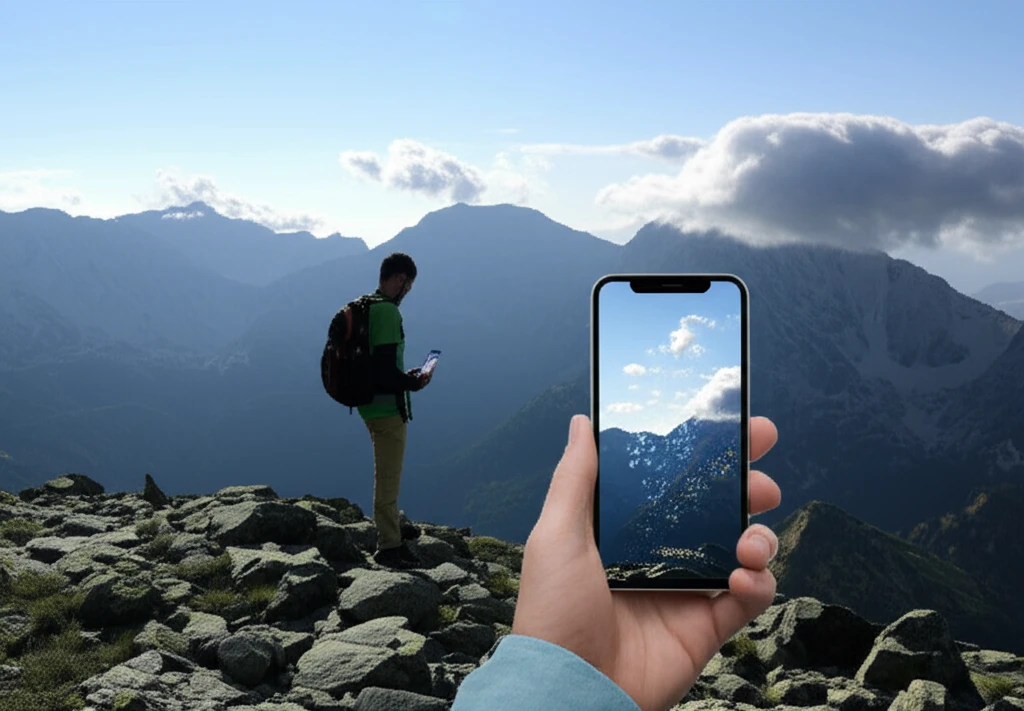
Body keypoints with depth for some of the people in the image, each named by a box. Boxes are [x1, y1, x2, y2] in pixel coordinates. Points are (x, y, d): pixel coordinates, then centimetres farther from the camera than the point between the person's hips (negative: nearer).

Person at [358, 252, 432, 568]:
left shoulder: (364, 307, 10)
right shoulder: (388, 311, -20)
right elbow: (385, 368, -26)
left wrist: (405, 376, 17)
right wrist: (414, 383, -9)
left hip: (370, 404, 10)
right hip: (387, 407, -10)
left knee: (387, 474, 25)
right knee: (388, 478, -1)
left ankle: (393, 526, 40)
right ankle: (389, 546, 6)